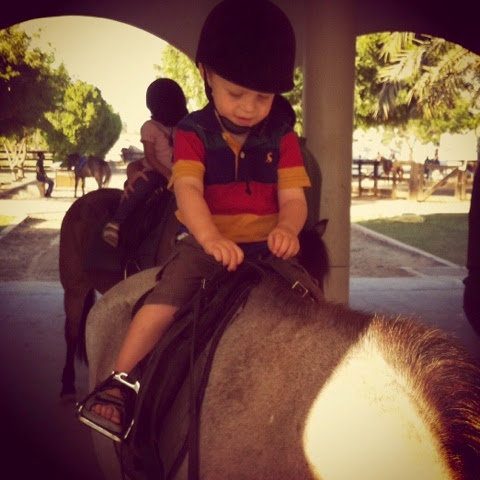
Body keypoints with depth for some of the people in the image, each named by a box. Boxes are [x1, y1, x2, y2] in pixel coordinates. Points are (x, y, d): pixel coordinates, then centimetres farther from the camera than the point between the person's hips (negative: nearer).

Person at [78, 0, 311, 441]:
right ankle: (121, 381, -14)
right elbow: (188, 189, -17)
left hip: (265, 244, 2)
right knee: (167, 296, -24)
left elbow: (293, 197, -3)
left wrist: (287, 229, -28)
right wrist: (211, 238, -36)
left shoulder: (281, 137, 4)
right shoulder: (194, 132, -1)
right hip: (204, 242, -2)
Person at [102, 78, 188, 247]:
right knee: (141, 186, -34)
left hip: (175, 174, 5)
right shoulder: (150, 127, -1)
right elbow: (150, 158, -7)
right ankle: (115, 222, -30)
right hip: (154, 172, -5)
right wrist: (168, 175, -17)